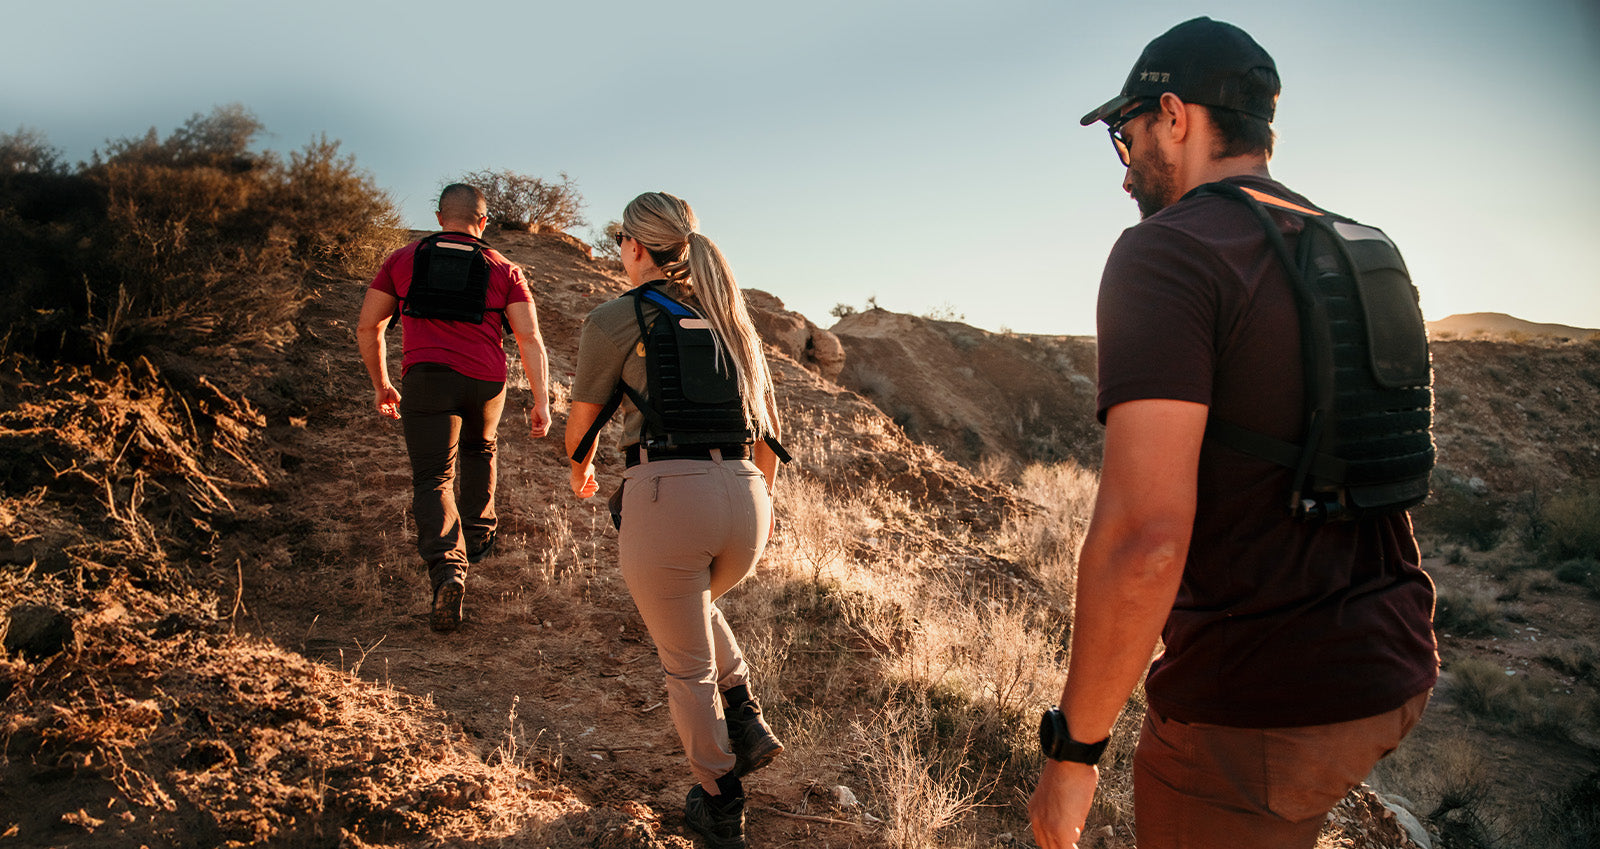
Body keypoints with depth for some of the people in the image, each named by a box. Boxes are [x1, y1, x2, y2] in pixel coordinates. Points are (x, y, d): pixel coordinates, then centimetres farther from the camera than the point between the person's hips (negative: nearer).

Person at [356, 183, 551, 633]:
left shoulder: (403, 259, 14)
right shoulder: (503, 269, 12)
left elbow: (367, 328, 15)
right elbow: (530, 338, 1)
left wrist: (381, 385, 26)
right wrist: (541, 402, 1)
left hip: (426, 376, -1)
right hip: (486, 381, 2)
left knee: (433, 478, -2)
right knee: (479, 451, 29)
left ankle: (448, 569, -22)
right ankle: (479, 535, 41)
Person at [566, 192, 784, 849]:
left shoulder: (616, 318, 3)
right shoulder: (733, 319, 18)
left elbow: (581, 420, 13)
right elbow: (767, 432, 22)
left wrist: (580, 469, 35)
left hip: (665, 495, -5)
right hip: (744, 500, 5)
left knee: (687, 664, 14)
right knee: (698, 597, 37)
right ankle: (745, 719, 26)